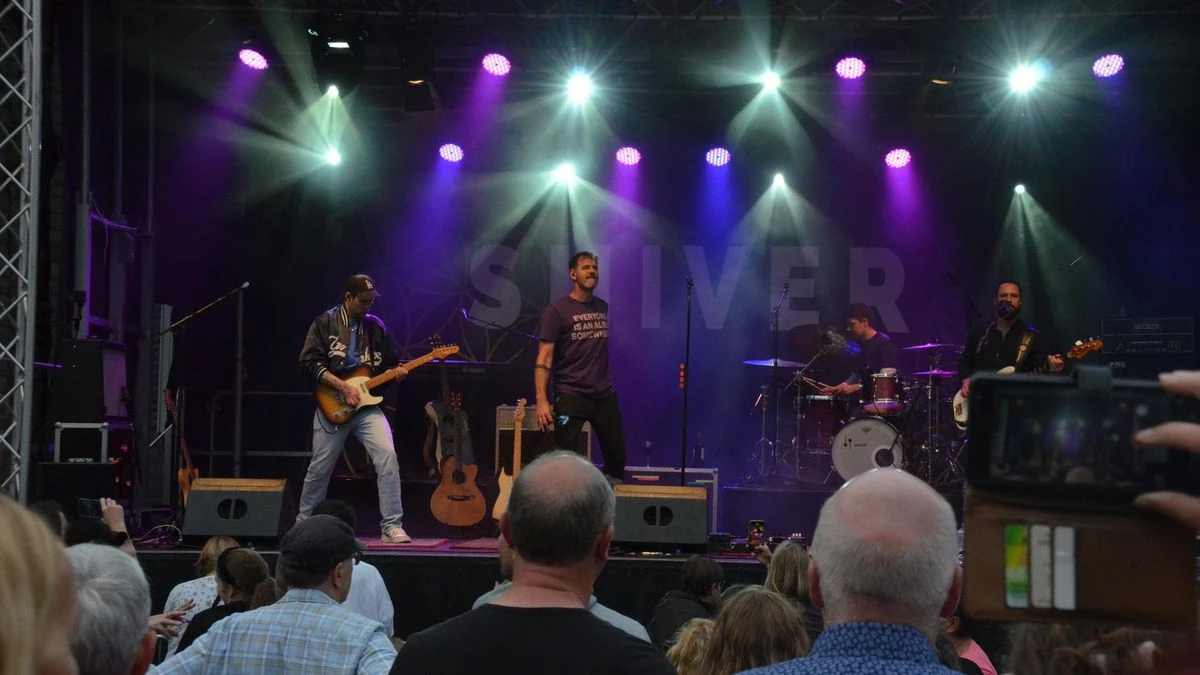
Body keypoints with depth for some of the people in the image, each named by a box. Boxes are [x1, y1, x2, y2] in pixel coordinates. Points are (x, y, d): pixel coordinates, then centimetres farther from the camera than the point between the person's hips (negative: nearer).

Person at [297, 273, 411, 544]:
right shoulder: (325, 323, -2)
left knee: (387, 456, -17)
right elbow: (309, 363, -10)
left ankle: (392, 527, -14)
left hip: (367, 405, 2)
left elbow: (389, 363, 17)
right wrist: (342, 386, -17)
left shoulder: (376, 326, 9)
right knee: (320, 467, 6)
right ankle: (302, 523, 27)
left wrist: (397, 371, -7)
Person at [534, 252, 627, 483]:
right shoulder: (557, 310, -7)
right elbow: (544, 359, -12)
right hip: (571, 395, -5)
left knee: (617, 455, 9)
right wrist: (542, 400, -21)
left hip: (605, 395, 5)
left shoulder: (603, 308, 11)